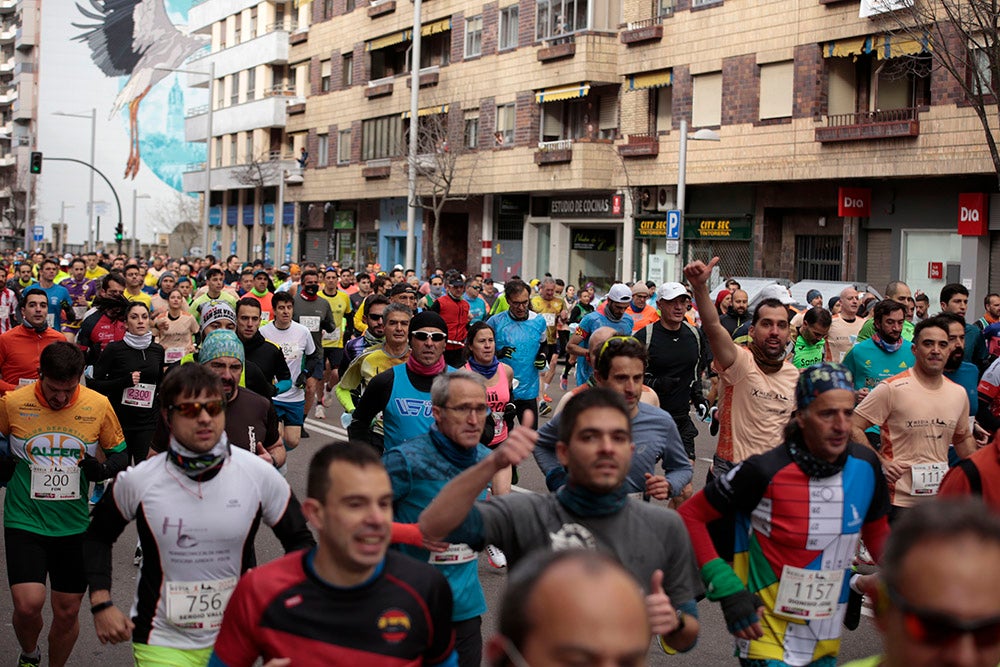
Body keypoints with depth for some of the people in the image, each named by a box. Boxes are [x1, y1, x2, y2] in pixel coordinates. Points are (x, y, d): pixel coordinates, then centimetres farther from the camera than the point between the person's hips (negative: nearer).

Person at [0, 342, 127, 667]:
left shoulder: (99, 405, -6)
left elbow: (120, 454, 5)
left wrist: (103, 470, -16)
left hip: (75, 526, 2)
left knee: (67, 612, 9)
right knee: (28, 604, -14)